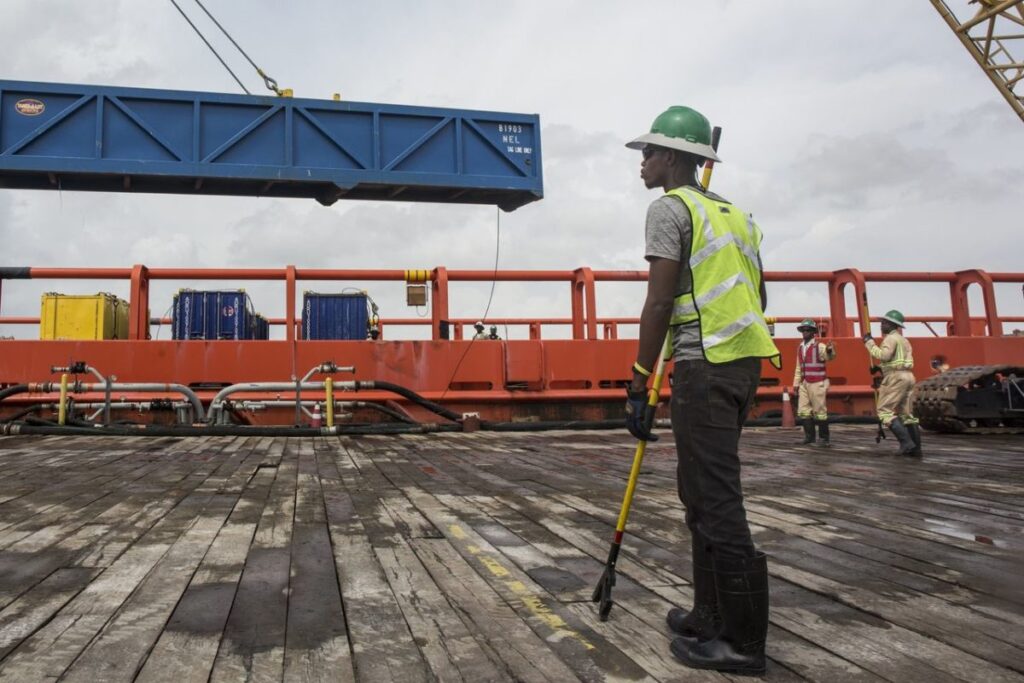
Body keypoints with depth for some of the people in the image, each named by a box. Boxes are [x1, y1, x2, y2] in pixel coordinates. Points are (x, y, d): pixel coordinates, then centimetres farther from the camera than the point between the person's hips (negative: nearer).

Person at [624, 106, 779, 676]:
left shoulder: (670, 207, -5)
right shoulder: (734, 213, 21)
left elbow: (660, 302, -14)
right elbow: (759, 297, 21)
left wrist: (639, 385, -12)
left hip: (706, 367, -9)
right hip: (746, 360, 9)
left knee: (716, 500, -4)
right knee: (704, 491, 16)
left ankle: (743, 641, 5)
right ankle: (713, 615, 26)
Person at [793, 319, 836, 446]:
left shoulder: (819, 346, -6)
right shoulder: (800, 348, 13)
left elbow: (830, 357, -26)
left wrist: (830, 351, -49)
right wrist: (796, 383, 16)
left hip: (817, 383, -6)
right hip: (804, 383, 6)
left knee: (820, 411, -3)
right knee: (803, 411, 4)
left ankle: (824, 438, 5)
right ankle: (809, 435, 14)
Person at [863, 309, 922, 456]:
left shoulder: (891, 338, -7)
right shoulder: (904, 340, 24)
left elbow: (884, 355, -22)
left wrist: (869, 342, -13)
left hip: (896, 377, -10)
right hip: (907, 376, 10)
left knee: (885, 411, -8)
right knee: (906, 413, 11)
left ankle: (906, 442, -16)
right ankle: (916, 448, 8)